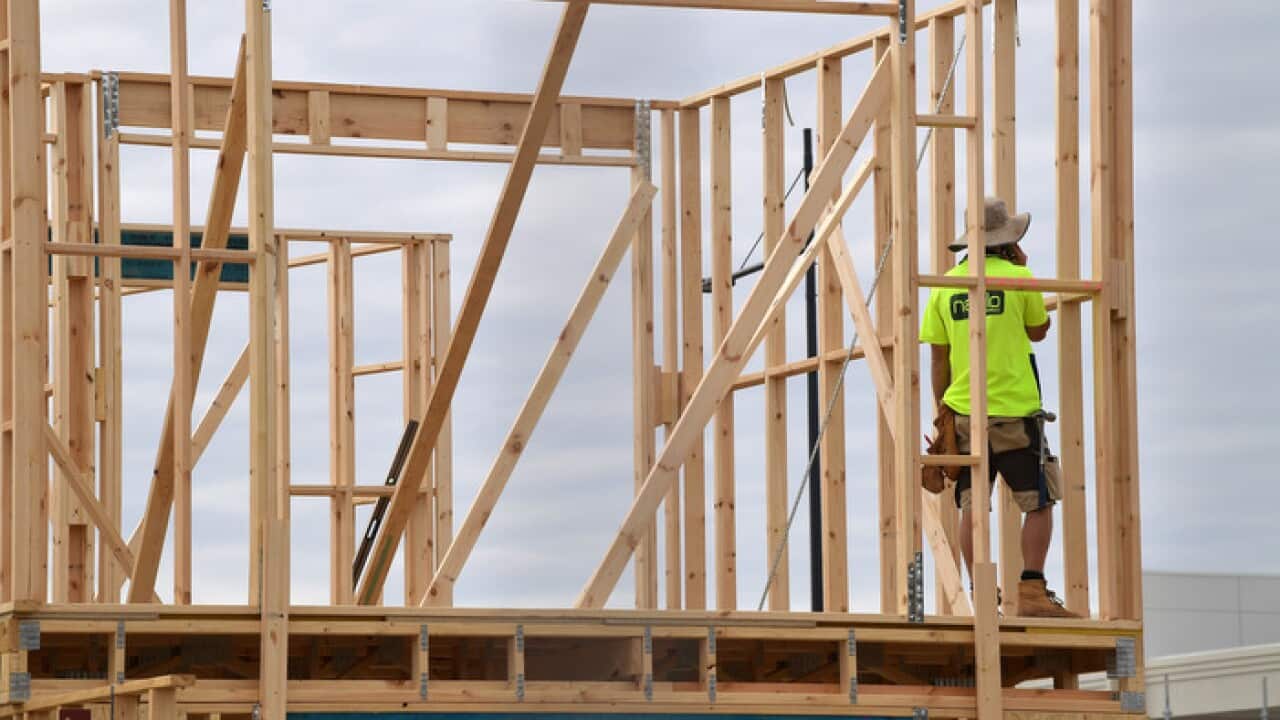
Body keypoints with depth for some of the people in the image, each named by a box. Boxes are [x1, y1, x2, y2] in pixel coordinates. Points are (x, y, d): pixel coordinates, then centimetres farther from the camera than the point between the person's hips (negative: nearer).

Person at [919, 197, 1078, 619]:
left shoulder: (945, 286, 5)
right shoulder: (1018, 278, -4)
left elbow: (939, 358, 7)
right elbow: (1038, 331, 12)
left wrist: (941, 413, 14)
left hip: (963, 411, 4)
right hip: (1014, 410, -4)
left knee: (972, 507, 6)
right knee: (1038, 504, 2)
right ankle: (1031, 592, -6)